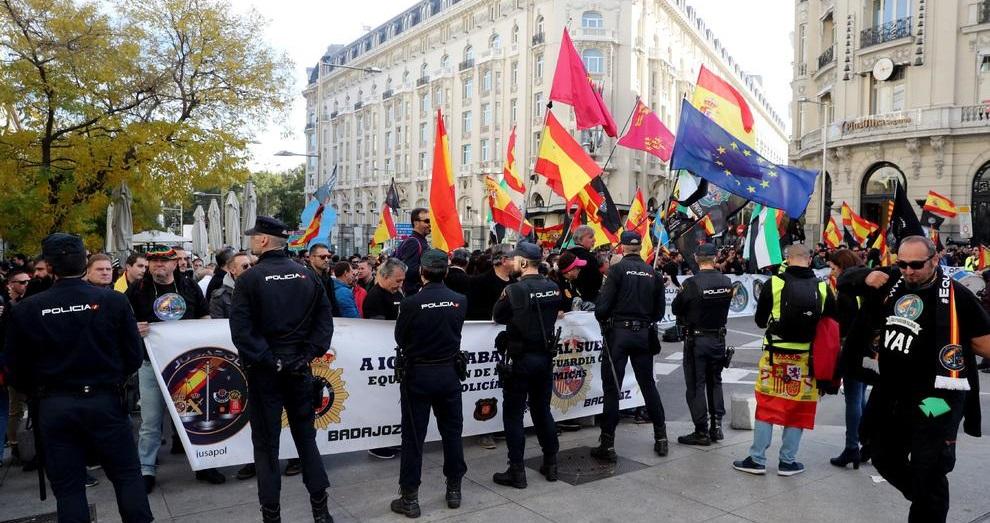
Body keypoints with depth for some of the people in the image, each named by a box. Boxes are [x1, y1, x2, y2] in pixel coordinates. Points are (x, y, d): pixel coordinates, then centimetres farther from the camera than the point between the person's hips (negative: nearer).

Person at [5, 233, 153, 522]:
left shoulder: (26, 309, -7)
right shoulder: (113, 301, -10)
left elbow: (17, 368, 2)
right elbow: (134, 356, -4)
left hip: (53, 407, 1)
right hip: (104, 401, -1)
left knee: (68, 487, 11)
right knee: (127, 475, 11)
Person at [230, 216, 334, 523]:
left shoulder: (250, 279, -10)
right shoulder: (307, 275, 2)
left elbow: (241, 330, -18)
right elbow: (324, 318, -1)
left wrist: (267, 359, -12)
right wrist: (309, 353, -1)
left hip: (264, 370, -3)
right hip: (300, 368, 4)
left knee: (266, 442, 7)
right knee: (306, 436, 13)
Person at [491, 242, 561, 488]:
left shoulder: (515, 290, -17)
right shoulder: (553, 288, 1)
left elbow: (498, 316, -3)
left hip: (520, 359, -6)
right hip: (546, 357, 6)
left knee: (513, 415, 4)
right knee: (542, 410, 18)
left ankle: (517, 472, 8)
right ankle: (551, 464, 26)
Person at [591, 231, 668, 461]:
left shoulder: (618, 269, -8)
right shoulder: (653, 273, 4)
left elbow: (603, 305, -12)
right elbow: (659, 311, 7)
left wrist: (603, 318, 8)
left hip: (618, 332, -4)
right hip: (644, 334, 4)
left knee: (612, 387, 1)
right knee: (648, 385, 15)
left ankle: (607, 444, 4)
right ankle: (661, 438, 22)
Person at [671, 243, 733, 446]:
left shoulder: (691, 284, -19)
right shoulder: (726, 282, -4)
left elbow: (675, 308, -7)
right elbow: (724, 306, 8)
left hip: (696, 339, -5)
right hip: (719, 337, 5)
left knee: (695, 385, 3)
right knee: (715, 382, 19)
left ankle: (702, 432, 7)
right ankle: (716, 426, 24)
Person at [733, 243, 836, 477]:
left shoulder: (774, 283, -9)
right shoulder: (822, 288, -4)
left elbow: (760, 321, 0)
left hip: (776, 355, -1)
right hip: (807, 358, 1)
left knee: (767, 406, 8)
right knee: (798, 410, 12)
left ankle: (757, 459, 13)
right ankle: (787, 462, 19)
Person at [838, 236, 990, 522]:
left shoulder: (956, 295, -15)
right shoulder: (890, 281, 0)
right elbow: (845, 281, 10)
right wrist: (866, 277, -8)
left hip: (933, 399, -6)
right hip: (888, 394, 7)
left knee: (928, 475, 3)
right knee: (885, 459, 23)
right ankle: (925, 500, 48)